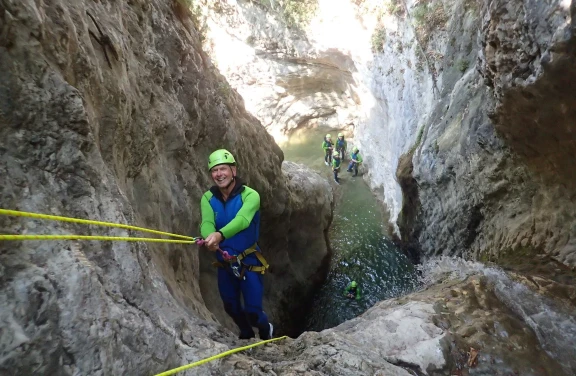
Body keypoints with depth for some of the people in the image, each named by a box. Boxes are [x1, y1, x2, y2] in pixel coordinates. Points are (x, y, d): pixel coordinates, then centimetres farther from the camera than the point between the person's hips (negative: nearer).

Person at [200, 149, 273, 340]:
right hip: (224, 263, 5)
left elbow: (242, 220, -36)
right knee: (231, 307, 21)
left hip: (248, 262, -4)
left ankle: (266, 330, 37)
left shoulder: (250, 195, -19)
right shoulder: (208, 198, -6)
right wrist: (209, 238, -46)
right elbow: (206, 223, -23)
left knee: (252, 311, 0)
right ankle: (246, 334, 53)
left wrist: (220, 235, -55)